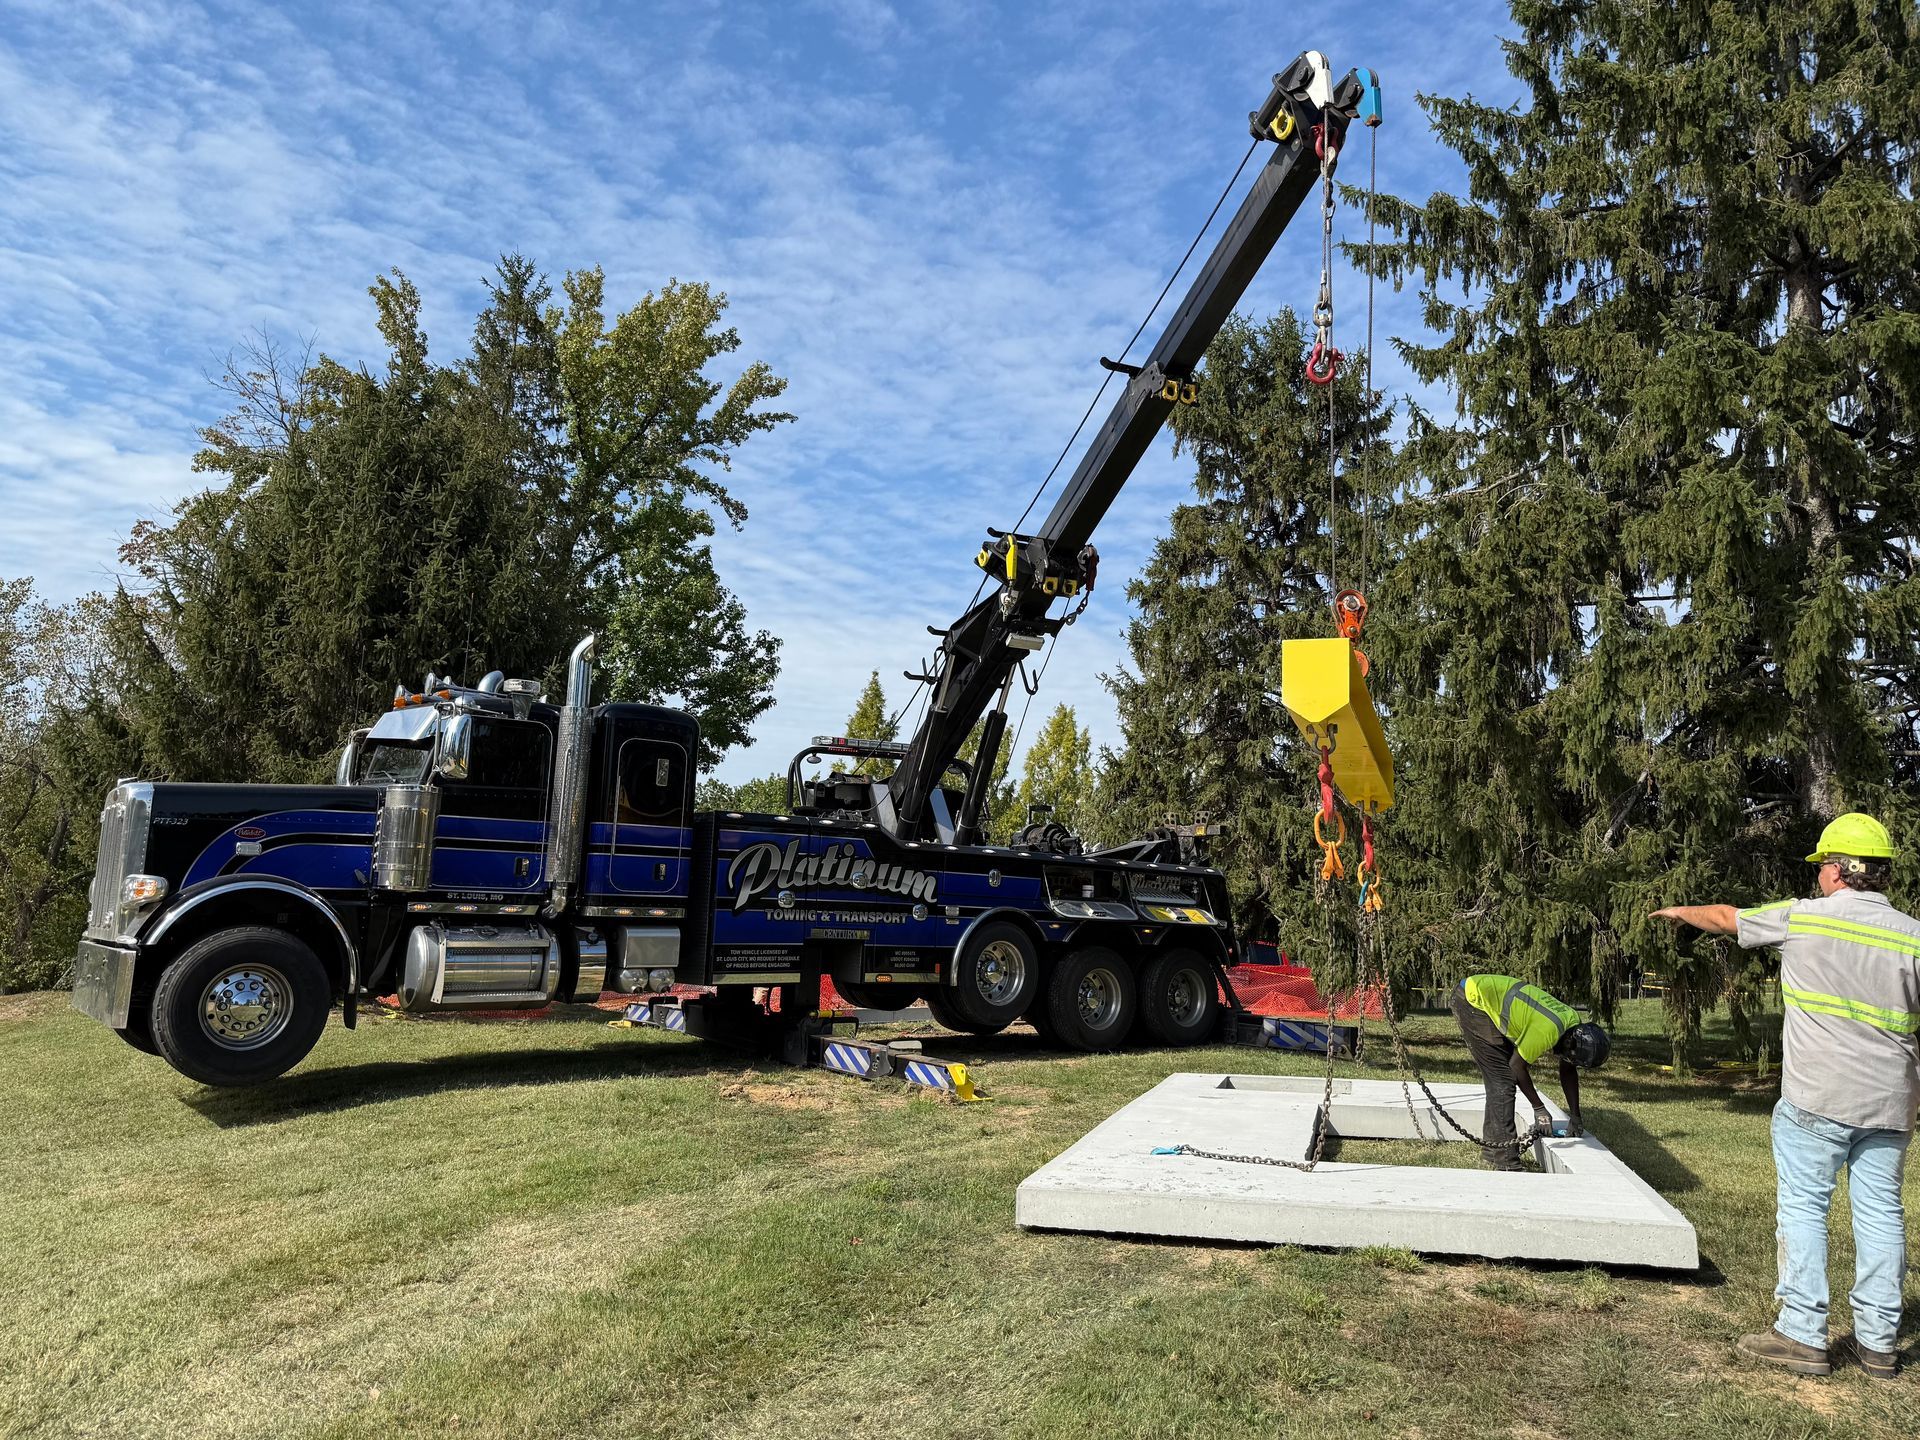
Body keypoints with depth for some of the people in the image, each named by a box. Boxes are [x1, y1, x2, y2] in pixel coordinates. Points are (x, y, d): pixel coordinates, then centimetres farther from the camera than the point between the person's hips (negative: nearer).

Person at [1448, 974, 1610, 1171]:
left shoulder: (1575, 1024, 0)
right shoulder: (1548, 1030, -27)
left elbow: (1568, 1072, 13)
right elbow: (1517, 1066, -14)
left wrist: (1575, 1117, 15)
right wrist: (1539, 1109, -3)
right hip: (1472, 998, -10)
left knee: (1498, 1080, 14)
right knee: (1502, 1078, -10)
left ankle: (1492, 1148, 25)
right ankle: (1505, 1159, -7)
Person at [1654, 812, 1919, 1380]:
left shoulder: (1800, 918, -6)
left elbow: (1724, 917, 10)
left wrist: (1682, 912, 31)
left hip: (1816, 1099, -4)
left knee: (1802, 1207, 2)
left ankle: (1802, 1335, 5)